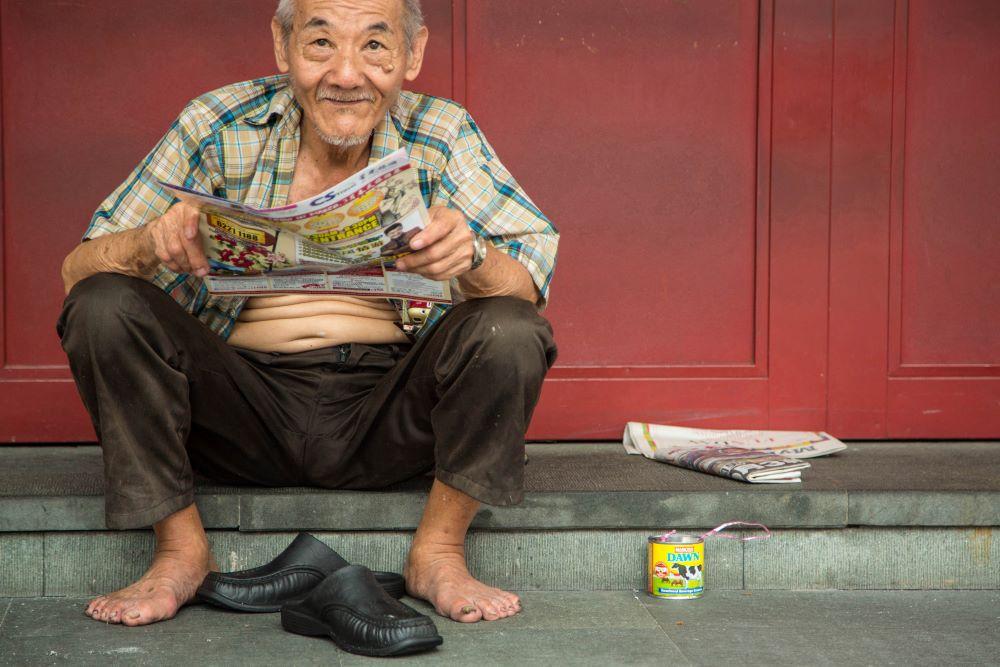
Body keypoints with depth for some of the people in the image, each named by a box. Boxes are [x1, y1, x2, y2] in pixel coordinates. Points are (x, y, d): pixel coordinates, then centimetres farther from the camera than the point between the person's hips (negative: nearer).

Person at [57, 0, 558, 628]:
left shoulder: (441, 135, 0)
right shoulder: (217, 127, -2)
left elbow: (531, 285, -8)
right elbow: (77, 269, -6)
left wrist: (474, 258, -32)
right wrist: (152, 243, -30)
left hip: (385, 411, 0)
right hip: (243, 405, 0)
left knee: (511, 333, -25)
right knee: (103, 306, -21)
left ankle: (439, 553, -8)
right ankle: (181, 551, -8)